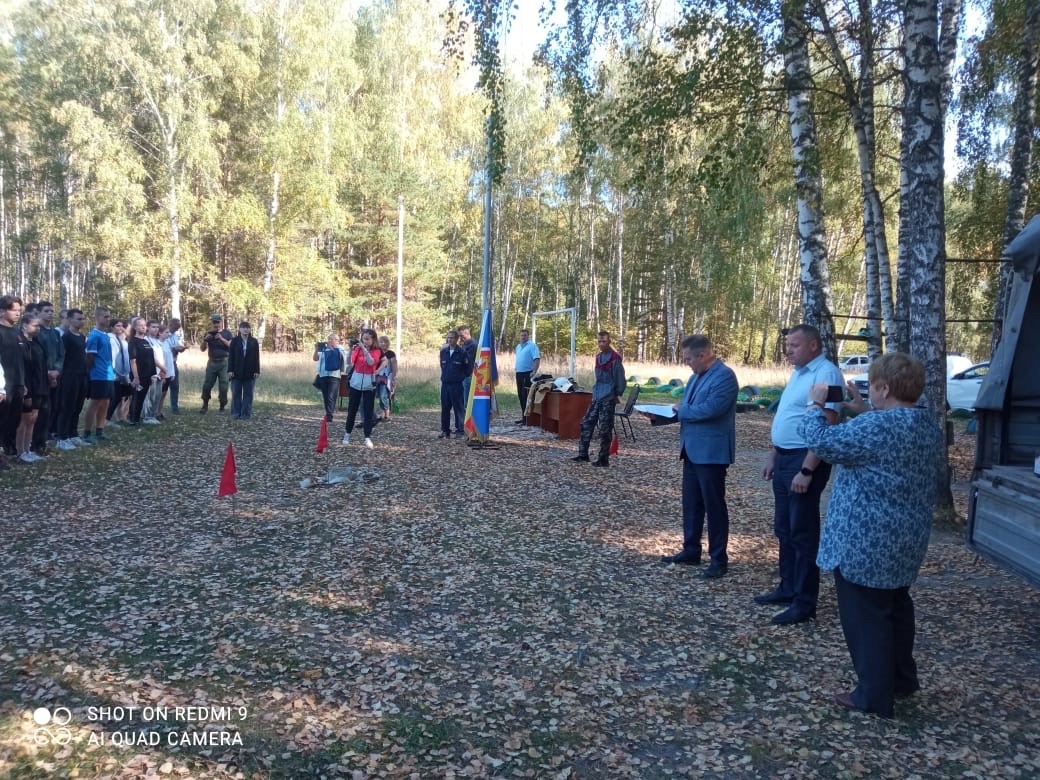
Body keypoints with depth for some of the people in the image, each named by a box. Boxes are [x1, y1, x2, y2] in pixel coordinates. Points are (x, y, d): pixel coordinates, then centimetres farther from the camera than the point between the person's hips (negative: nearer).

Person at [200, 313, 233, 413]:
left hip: (224, 362, -2)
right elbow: (202, 349, 8)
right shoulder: (208, 333, 9)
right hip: (212, 362, 2)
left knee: (223, 386, -2)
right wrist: (205, 339, -11)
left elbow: (232, 346, -7)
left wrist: (222, 339, -18)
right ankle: (205, 406, 15)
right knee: (207, 385, 1)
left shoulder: (226, 333, 3)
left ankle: (222, 407, 7)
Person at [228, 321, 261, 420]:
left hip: (249, 372, 1)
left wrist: (257, 371, -2)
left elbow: (257, 358, 4)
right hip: (237, 372, 0)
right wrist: (230, 370, -6)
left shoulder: (254, 342, 5)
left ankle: (246, 413, 8)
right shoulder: (234, 341, 2)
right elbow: (231, 357, 0)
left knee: (248, 393, 4)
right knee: (236, 393, 3)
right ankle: (236, 413, 9)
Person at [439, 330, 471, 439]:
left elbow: (468, 368, -1)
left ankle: (460, 431, 5)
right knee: (445, 408, 7)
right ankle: (445, 430, 16)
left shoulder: (462, 353, -6)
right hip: (445, 384, 5)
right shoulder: (443, 351, 8)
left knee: (458, 408, -1)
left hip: (457, 385, -5)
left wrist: (461, 376, 9)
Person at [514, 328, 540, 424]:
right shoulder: (518, 346, 17)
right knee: (520, 395, 11)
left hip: (528, 373, -8)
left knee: (526, 395, -10)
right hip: (519, 373, 8)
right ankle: (523, 416, 19)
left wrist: (534, 372, -26)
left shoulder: (532, 345, -8)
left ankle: (527, 418, -8)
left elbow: (537, 359, -17)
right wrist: (516, 367, 17)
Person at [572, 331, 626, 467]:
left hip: (608, 399, -8)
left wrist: (619, 394, -12)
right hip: (596, 397, 8)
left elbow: (620, 378, -11)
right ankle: (583, 454, 14)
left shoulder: (615, 359, -12)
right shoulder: (598, 357, 13)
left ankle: (604, 459, 5)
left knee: (605, 429, -4)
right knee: (586, 423, 7)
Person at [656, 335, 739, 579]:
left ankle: (719, 559, 10)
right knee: (691, 503, 15)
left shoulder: (724, 376, -15)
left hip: (711, 452, -9)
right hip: (692, 450, 9)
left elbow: (709, 409, -26)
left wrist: (681, 409, -11)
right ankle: (691, 551, 27)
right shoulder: (696, 377, 14)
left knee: (714, 505, 0)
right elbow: (686, 410, 17)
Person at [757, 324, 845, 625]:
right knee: (784, 529, 17)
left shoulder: (825, 374, -17)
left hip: (805, 460, -10)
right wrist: (772, 457, 20)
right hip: (785, 458, 10)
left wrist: (806, 471, -26)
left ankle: (804, 602, 7)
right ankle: (788, 588, 29)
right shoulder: (799, 373, 14)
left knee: (803, 533, -2)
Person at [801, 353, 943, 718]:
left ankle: (874, 695, 13)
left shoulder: (876, 426, -25)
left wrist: (816, 405, -3)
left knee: (866, 615, 3)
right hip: (906, 539, 9)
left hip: (867, 540, -9)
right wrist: (859, 409, 13)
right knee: (896, 606, 23)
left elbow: (823, 442, -19)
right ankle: (902, 680, 37)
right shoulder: (928, 424, 6)